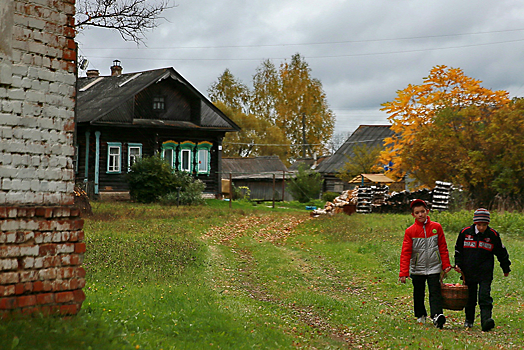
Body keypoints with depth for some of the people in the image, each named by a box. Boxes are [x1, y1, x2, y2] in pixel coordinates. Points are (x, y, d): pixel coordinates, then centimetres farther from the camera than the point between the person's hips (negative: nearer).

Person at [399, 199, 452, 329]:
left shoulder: (436, 227, 0)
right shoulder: (410, 231, -3)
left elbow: (443, 247, 7)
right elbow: (405, 253, -4)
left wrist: (446, 264, 3)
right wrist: (403, 273, -10)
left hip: (434, 268, -1)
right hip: (417, 269, 1)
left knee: (435, 292, -13)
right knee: (418, 293, 13)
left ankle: (437, 315, -23)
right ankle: (420, 315, 31)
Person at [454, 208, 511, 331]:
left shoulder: (493, 235, -5)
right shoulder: (465, 233, -3)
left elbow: (502, 253, 9)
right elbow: (458, 250, 13)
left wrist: (506, 268, 15)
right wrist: (458, 264, 5)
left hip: (485, 273, -2)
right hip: (469, 272, 2)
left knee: (485, 296, -15)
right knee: (470, 297, 12)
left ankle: (486, 319, -23)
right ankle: (469, 319, 29)